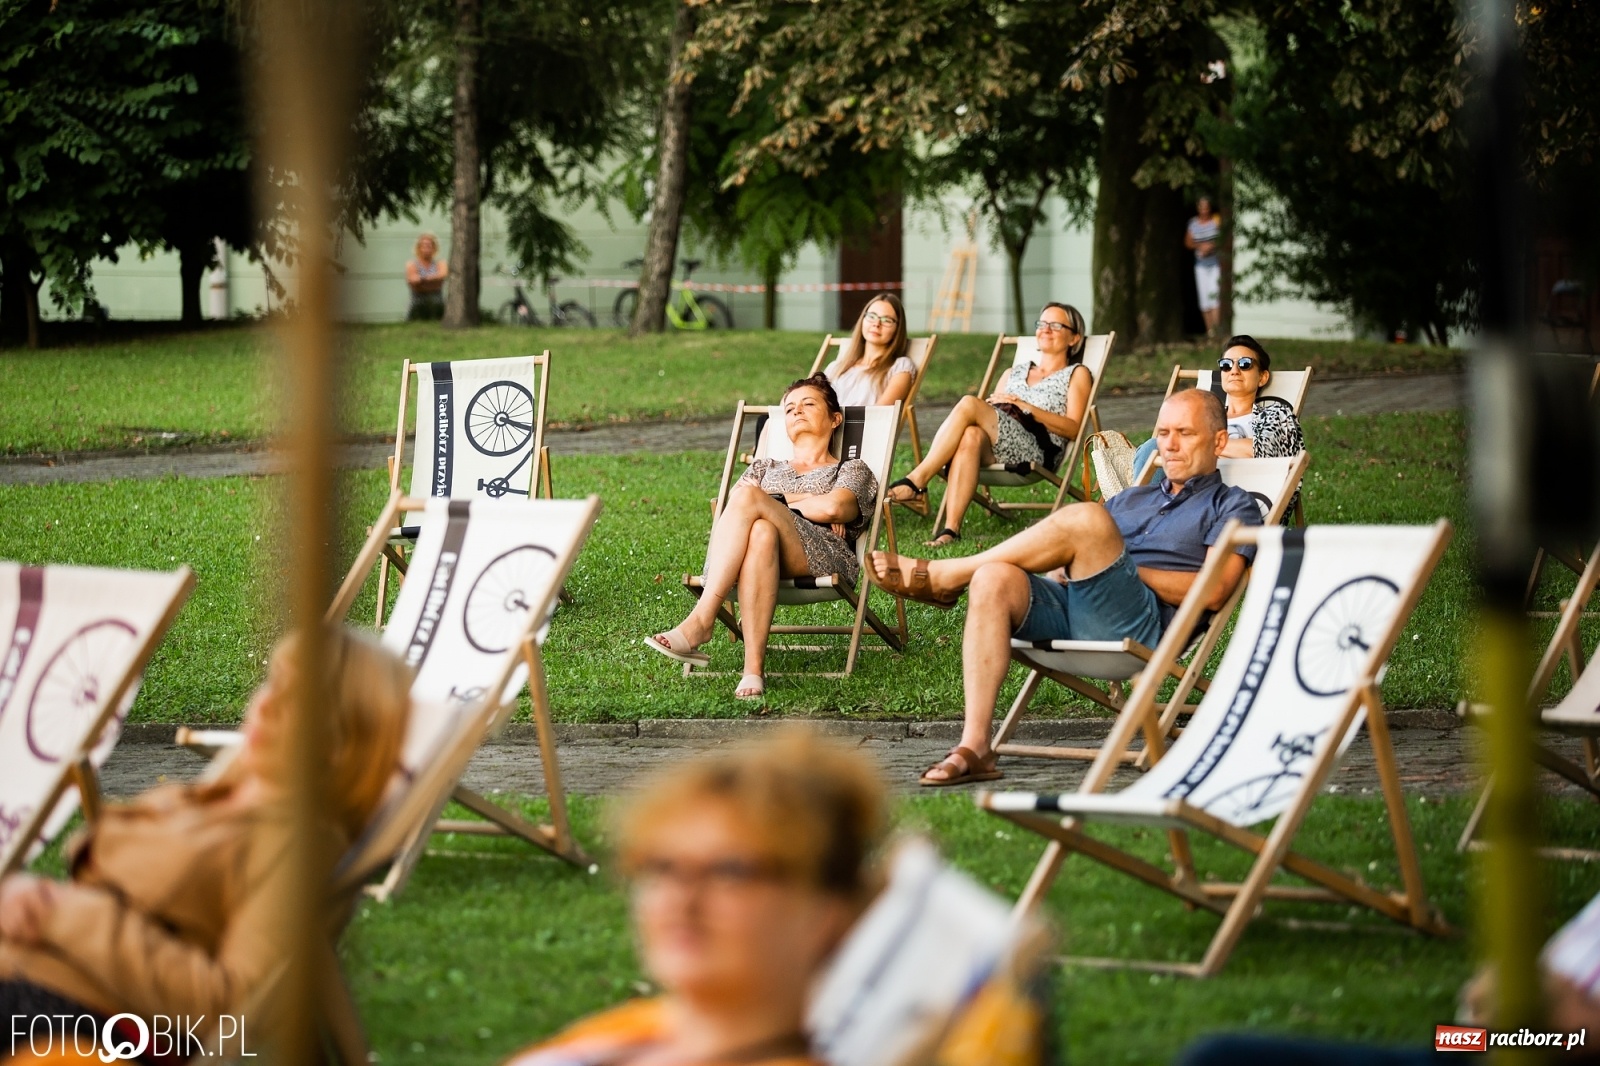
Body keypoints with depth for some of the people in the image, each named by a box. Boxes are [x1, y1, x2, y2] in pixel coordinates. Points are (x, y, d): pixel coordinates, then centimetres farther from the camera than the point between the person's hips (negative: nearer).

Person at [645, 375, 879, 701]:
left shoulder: (852, 470, 24)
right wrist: (811, 505, 7)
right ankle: (753, 668, -51)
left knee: (748, 496, -31)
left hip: (824, 558, -3)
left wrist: (773, 501, 11)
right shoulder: (765, 468, 37)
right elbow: (729, 503, 12)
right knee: (761, 532, -38)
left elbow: (833, 508, -1)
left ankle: (700, 621, -43)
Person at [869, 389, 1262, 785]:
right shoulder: (1131, 499, 34)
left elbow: (1215, 590, -2)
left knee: (1086, 519, -30)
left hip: (1142, 625, -6)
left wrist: (1128, 569, -2)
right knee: (994, 579, -26)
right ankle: (974, 747, -32)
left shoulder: (1232, 506, 16)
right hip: (1067, 607, 6)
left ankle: (940, 575, -15)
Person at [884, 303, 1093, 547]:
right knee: (971, 435, -36)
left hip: (1035, 450, -4)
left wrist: (1025, 406, -7)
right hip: (993, 453, 4)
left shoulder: (1077, 374, 20)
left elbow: (1073, 429, 3)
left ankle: (917, 480, -32)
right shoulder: (1014, 374, 36)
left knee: (970, 404, -28)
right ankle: (951, 528, -47)